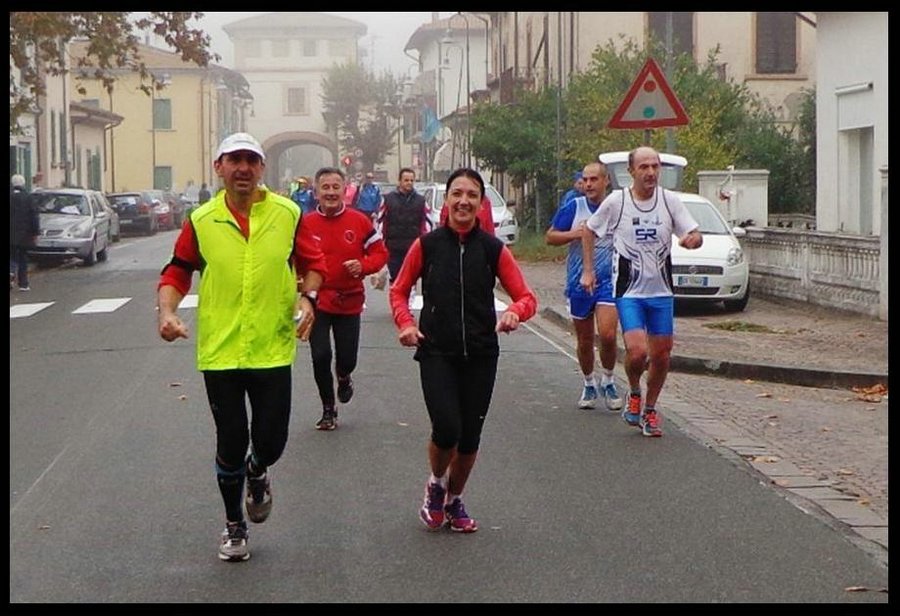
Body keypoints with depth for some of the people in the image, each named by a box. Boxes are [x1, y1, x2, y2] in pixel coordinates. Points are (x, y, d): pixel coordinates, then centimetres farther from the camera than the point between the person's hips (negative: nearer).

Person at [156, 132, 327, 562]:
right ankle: (234, 526, 28)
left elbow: (312, 263, 9)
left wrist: (307, 298, -8)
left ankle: (257, 473, 40)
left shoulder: (288, 214, -1)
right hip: (219, 350, 0)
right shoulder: (201, 220, -2)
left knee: (271, 441, 1)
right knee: (230, 444, 7)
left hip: (273, 349, 0)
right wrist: (167, 310, -10)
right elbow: (177, 271, 6)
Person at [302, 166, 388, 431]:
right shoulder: (306, 224, -5)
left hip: (349, 301, 1)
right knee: (320, 357, -6)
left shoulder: (359, 221, -3)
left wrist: (363, 265, -17)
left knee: (347, 358, 5)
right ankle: (328, 410, 15)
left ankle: (343, 377, 45)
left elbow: (380, 253, 3)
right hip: (317, 302, -1)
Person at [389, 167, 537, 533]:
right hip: (436, 353, -2)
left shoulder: (493, 249, 2)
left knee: (470, 437, 6)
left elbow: (527, 297, 3)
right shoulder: (426, 245, 0)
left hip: (481, 355, 2)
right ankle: (436, 484, 17)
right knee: (447, 428, -16)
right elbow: (399, 291, 9)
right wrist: (405, 323, -10)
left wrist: (514, 312, -20)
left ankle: (454, 500, 33)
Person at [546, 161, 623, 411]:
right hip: (578, 282, 1)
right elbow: (550, 237, 1)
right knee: (584, 341, 10)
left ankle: (608, 381, 7)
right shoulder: (573, 208, -1)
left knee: (607, 335, -16)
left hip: (609, 281, -1)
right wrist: (576, 234, -13)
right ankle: (589, 385, 29)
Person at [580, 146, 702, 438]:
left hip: (662, 291, 3)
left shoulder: (670, 200, -1)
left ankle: (650, 410, 27)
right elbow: (588, 231, 9)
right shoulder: (616, 201, -6)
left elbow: (696, 236, 0)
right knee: (637, 351, -18)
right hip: (629, 291, -3)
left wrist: (692, 239, -24)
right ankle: (634, 394, 14)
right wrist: (588, 270, 6)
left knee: (661, 355, 6)